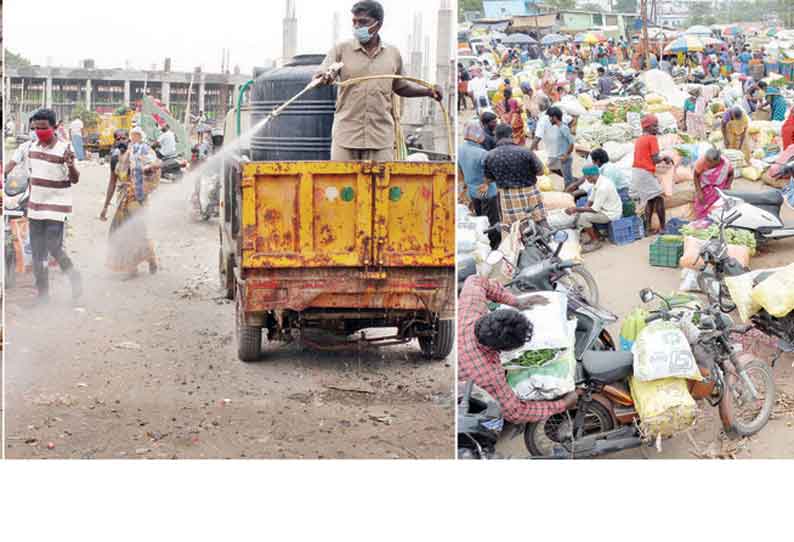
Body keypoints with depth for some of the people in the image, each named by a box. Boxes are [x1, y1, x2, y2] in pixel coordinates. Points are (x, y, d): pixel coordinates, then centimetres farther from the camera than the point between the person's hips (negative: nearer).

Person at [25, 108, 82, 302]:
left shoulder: (64, 149, -14)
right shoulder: (33, 147, 6)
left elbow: (75, 180, -17)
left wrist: (71, 164, -37)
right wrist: (30, 199, 18)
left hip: (56, 207, -6)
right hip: (36, 207, 7)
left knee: (54, 248, -12)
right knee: (37, 253, 7)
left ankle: (74, 277, 14)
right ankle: (42, 293, 15)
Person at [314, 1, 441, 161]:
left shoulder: (393, 54, 9)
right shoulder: (341, 50, 3)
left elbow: (401, 87, 23)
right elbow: (319, 77, -7)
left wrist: (428, 91, 8)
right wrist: (324, 77, -31)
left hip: (381, 137, 1)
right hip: (346, 135, -1)